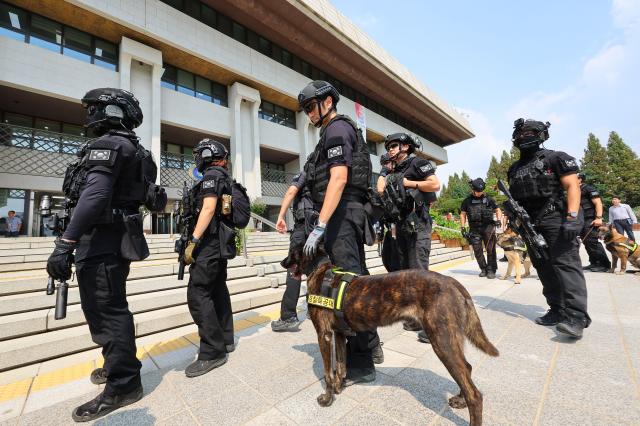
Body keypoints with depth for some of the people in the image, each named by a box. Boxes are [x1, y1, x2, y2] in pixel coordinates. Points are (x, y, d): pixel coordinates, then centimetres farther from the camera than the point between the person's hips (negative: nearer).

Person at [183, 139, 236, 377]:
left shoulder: (211, 175, -7)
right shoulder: (224, 177, 20)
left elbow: (209, 208, -19)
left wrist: (193, 241, -21)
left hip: (210, 242, -10)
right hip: (221, 243, 10)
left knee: (198, 294, -9)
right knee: (218, 291, 13)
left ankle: (212, 353, -4)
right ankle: (225, 340, 23)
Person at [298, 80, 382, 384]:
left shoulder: (336, 128, -4)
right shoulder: (342, 130, 26)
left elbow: (339, 178, -19)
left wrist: (320, 226, -24)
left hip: (341, 212, -11)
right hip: (352, 211, 11)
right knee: (357, 278, 15)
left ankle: (360, 364, 7)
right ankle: (371, 345, 30)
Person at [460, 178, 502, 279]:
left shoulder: (488, 199, 9)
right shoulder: (467, 201, 9)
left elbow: (497, 210, 14)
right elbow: (463, 214, 12)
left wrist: (499, 219, -4)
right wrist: (463, 227, 4)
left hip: (488, 227, -1)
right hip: (474, 229, 1)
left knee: (490, 249, -2)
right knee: (477, 250, 3)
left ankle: (491, 270, 6)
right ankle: (483, 269, 18)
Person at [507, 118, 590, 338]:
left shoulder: (556, 158, 1)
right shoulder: (514, 169, 17)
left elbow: (572, 186, -8)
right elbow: (514, 198, 19)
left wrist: (572, 217, -19)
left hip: (556, 220, -6)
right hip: (531, 225, 6)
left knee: (566, 265, -10)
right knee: (544, 268, 7)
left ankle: (576, 317, -9)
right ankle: (557, 311, 15)